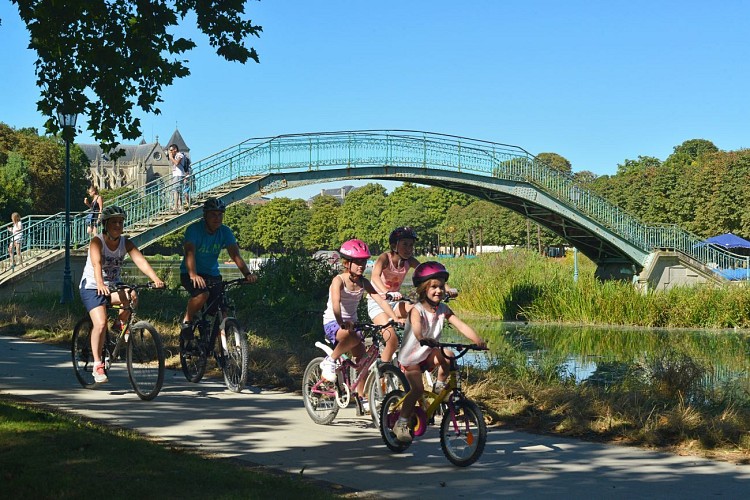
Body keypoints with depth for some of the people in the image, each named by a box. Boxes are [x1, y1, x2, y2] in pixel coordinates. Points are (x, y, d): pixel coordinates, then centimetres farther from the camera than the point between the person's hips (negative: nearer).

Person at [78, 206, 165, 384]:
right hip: (92, 287, -3)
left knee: (132, 297, -29)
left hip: (113, 286, 4)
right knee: (100, 324, -23)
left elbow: (141, 261, -22)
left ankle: (121, 324, 1)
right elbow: (96, 263, -36)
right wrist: (100, 284, -55)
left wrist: (156, 279, -40)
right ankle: (97, 364, -9)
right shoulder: (97, 241, -18)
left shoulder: (126, 243, -7)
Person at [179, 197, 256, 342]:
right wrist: (193, 275, -50)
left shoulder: (225, 232, -6)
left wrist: (247, 273, -34)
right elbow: (190, 253, -32)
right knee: (202, 293, -35)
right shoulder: (194, 229, -18)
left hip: (212, 274, 4)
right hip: (190, 274, -4)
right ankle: (186, 322, -10)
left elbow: (235, 254, -17)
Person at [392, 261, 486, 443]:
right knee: (418, 389, -23)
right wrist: (423, 339, -61)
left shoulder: (443, 310, -3)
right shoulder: (417, 310, -18)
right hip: (411, 356, -4)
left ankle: (440, 384, -4)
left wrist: (478, 340, -31)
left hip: (428, 355, 4)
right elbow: (416, 328, -39)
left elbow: (461, 326, -14)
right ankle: (401, 424, -11)